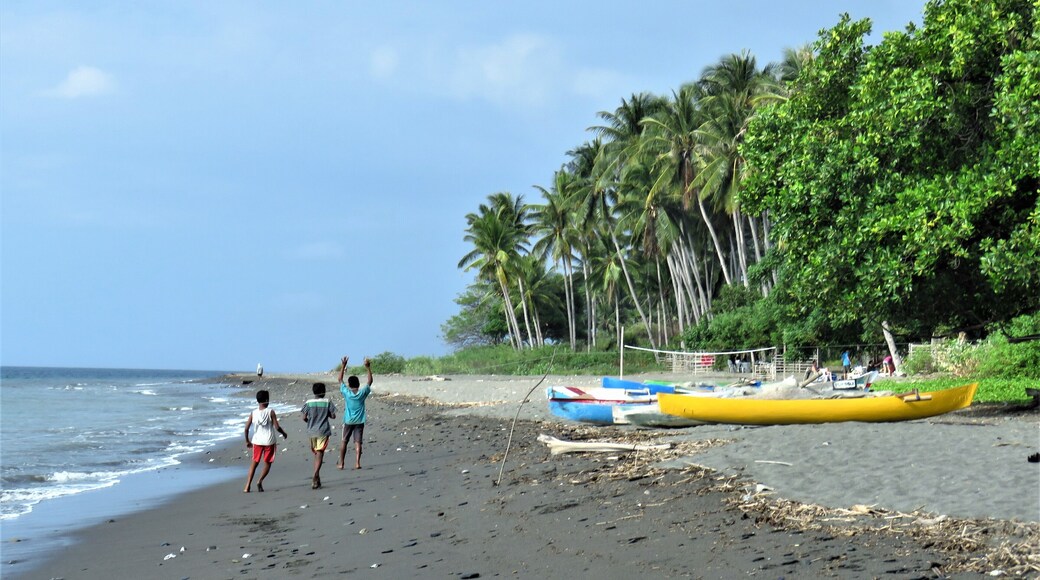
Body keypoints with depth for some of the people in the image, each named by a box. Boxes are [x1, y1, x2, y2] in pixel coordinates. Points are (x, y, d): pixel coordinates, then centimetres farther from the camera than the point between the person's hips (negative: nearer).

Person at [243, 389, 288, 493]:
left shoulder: (253, 413, -1)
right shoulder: (270, 412, -9)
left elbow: (246, 428, -2)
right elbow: (277, 427, -11)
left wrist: (247, 441, 12)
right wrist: (284, 434, 8)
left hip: (257, 441, 3)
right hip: (269, 441, -3)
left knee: (254, 463, 14)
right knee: (267, 464, 12)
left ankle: (248, 485, 5)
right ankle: (260, 481, -8)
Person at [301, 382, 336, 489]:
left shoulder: (308, 403, -1)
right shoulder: (327, 402, -5)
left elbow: (304, 418, -3)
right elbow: (333, 416, -3)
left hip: (311, 431, 3)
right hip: (323, 431, -3)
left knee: (315, 452, 17)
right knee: (320, 453, -6)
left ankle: (316, 477, 20)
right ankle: (315, 475, -23)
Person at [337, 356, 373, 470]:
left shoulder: (346, 392, -9)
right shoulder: (362, 393, -8)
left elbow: (340, 379, 1)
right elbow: (369, 381, 3)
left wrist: (343, 365, 1)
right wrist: (368, 368, 1)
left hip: (348, 421, 0)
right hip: (359, 421, 0)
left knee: (344, 441, 10)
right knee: (358, 442, -2)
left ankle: (341, 463, 13)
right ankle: (357, 463, -11)